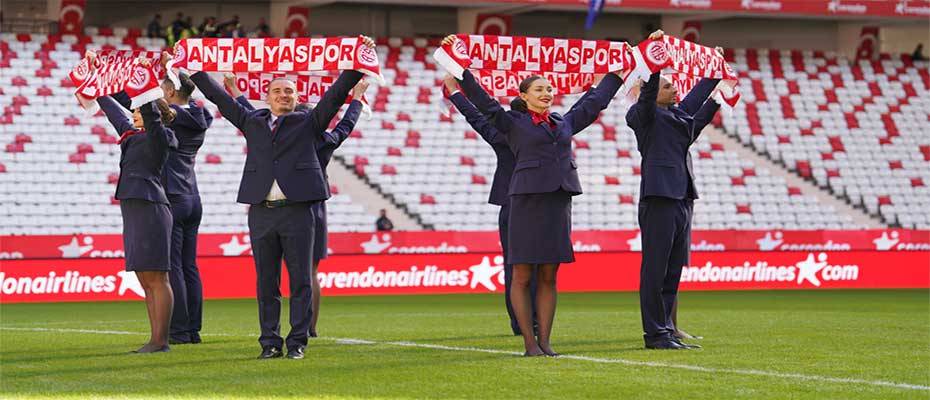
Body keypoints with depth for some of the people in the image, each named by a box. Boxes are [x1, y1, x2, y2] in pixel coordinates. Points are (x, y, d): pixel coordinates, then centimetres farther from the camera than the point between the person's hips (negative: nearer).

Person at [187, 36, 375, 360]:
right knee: (266, 283, 4)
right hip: (261, 212, 2)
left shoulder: (309, 123, 10)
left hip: (297, 211, -2)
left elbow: (337, 93, 3)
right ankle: (270, 342, 8)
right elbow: (219, 97, 20)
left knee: (300, 281, -2)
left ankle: (297, 342, 2)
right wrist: (194, 70, 19)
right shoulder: (253, 123, 17)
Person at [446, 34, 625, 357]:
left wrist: (617, 73, 35)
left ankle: (545, 340, 7)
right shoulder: (513, 123, 5)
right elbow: (481, 99, 0)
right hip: (527, 202, -4)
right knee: (522, 277, -3)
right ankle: (529, 342, 0)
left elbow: (595, 101, 29)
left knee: (548, 278, 5)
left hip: (559, 203, 5)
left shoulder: (565, 123, 18)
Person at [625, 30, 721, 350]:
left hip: (682, 200, 8)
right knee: (655, 270, -6)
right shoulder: (645, 115, -2)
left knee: (673, 273, 9)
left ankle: (667, 332, 13)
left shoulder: (677, 115, 20)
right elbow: (647, 92, -18)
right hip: (659, 200, -8)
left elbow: (694, 99, 35)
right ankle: (655, 334, -4)